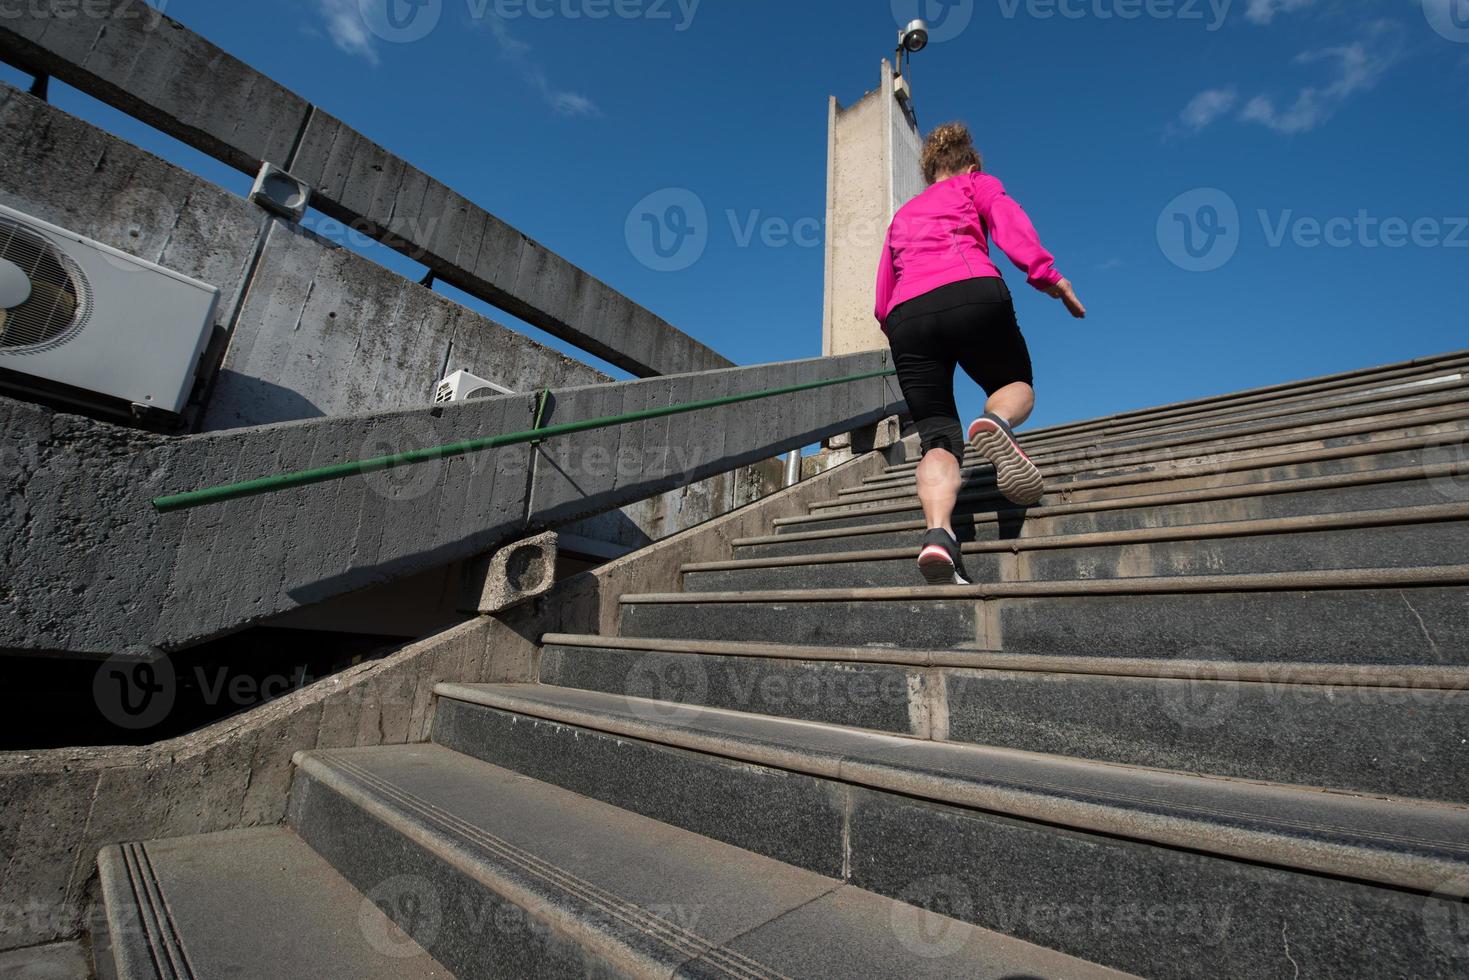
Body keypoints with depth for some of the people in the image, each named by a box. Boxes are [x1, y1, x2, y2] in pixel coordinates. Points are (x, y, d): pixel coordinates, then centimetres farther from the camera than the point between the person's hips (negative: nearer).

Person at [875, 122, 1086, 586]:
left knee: (938, 438, -2)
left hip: (906, 316, 3)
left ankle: (938, 534, -30)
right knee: (1016, 383, 19)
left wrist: (900, 338, 40)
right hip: (972, 294, -2)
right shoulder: (977, 183, 26)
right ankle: (996, 422, -18)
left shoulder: (902, 214, 35)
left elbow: (883, 301, 28)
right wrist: (1047, 274, -7)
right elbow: (1008, 221, 2)